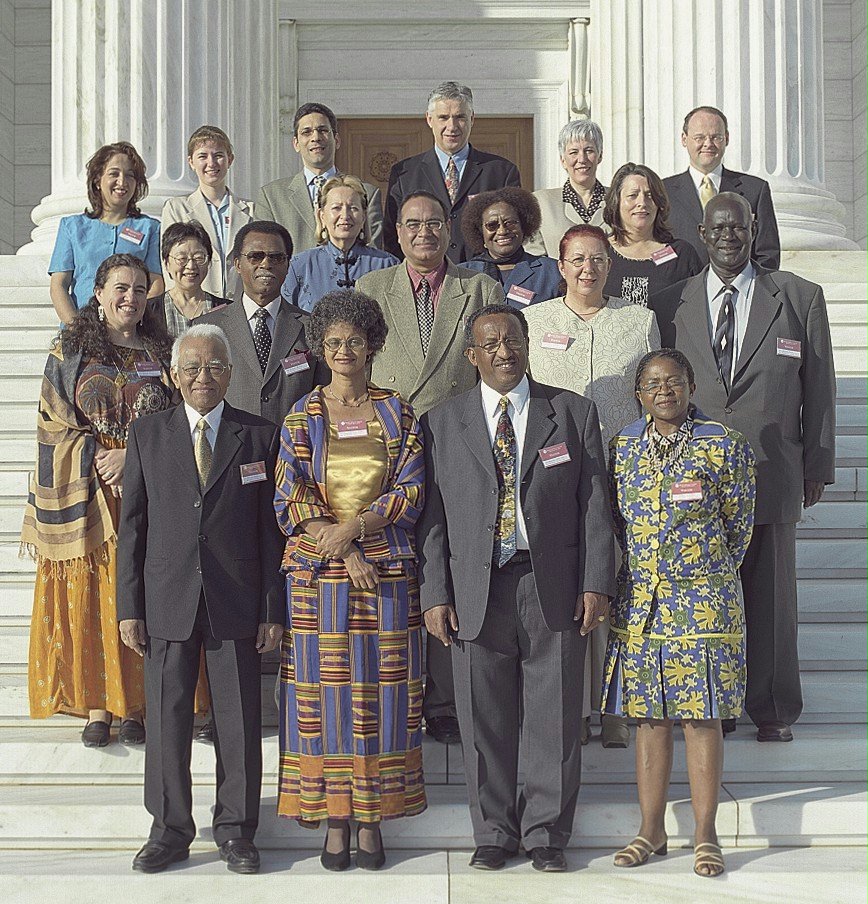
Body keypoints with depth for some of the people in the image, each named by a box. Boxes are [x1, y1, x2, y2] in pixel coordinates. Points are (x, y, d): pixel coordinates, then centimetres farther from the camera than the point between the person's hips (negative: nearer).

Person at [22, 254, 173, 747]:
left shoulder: (161, 354, 10)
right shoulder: (70, 351, 7)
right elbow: (53, 424, 3)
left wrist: (132, 457, -10)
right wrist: (95, 458, -10)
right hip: (86, 494, -1)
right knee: (86, 598, -2)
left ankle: (134, 706, 5)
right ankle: (96, 707, 4)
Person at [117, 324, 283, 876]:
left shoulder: (260, 437, 3)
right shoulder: (147, 436, 7)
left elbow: (271, 529, 2)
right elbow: (133, 526, 6)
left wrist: (274, 610, -2)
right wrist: (129, 608, 0)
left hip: (238, 603, -1)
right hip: (167, 602, 1)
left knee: (240, 720, 5)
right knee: (167, 718, 6)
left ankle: (236, 831, 19)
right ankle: (170, 830, 21)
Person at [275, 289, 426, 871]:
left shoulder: (398, 414, 6)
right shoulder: (302, 418, 6)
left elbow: (412, 492, -1)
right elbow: (291, 501, 0)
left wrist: (354, 527, -14)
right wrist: (343, 550, -12)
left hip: (387, 572, 0)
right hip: (318, 575, 0)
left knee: (380, 693, 2)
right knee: (325, 692, 1)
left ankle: (372, 819, 11)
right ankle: (336, 819, 10)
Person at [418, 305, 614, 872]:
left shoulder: (574, 413, 7)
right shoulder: (443, 423, 8)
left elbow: (595, 504, 4)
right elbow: (433, 516, 5)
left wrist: (597, 585, -4)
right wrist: (435, 595, -2)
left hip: (554, 585, 0)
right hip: (476, 587, 1)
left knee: (554, 717, 4)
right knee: (485, 719, 6)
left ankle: (547, 835, 18)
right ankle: (494, 834, 20)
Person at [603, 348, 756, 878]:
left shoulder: (724, 446, -3)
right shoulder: (623, 447, 7)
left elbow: (738, 526, 4)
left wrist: (707, 579, 8)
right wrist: (646, 578, 12)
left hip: (703, 605, -3)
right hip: (639, 605, 3)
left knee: (702, 717, 1)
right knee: (650, 717, 9)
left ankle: (706, 835, 12)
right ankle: (652, 830, 19)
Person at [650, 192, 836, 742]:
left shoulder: (801, 299, 5)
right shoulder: (670, 306, 8)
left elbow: (819, 388, 7)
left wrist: (818, 466, 4)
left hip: (770, 475, -1)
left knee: (771, 593, 6)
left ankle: (774, 711, 20)